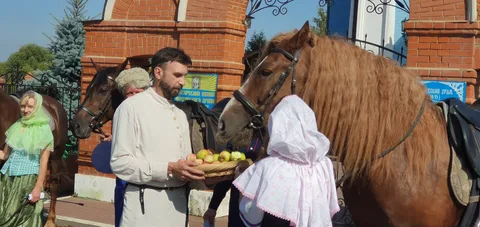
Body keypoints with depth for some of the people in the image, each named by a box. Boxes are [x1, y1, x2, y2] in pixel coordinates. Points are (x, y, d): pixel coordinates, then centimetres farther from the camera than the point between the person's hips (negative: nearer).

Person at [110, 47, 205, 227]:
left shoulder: (180, 115, 15)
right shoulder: (132, 107, -9)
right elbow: (120, 162, -16)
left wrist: (195, 171, -3)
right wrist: (169, 169, -22)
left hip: (178, 202, 7)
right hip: (146, 204, -7)